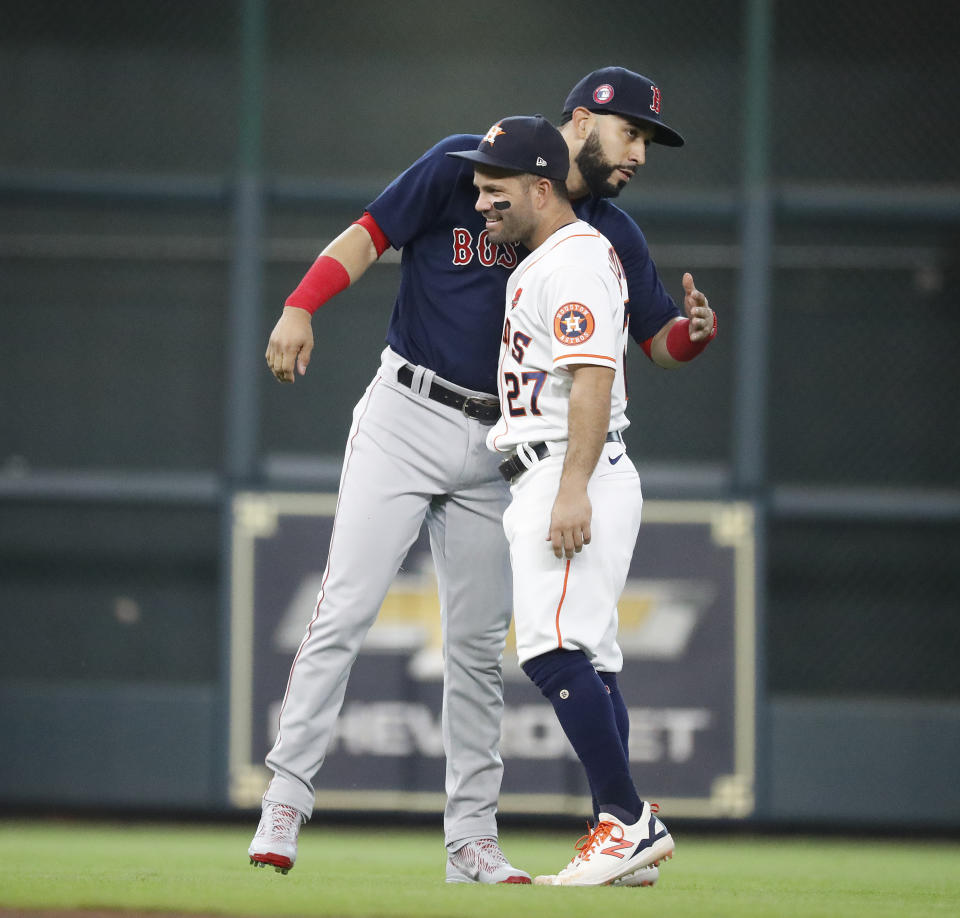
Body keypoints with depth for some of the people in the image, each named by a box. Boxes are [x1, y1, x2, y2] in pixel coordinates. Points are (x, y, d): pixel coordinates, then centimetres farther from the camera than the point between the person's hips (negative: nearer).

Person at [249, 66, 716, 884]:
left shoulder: (610, 236, 8)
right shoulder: (467, 166, -5)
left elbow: (660, 342, 8)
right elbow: (369, 234, -6)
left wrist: (695, 332, -15)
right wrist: (301, 307, -20)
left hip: (496, 449, 4)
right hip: (406, 419, -4)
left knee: (479, 645, 6)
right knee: (346, 610, -13)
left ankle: (472, 841, 10)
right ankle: (285, 801, -10)